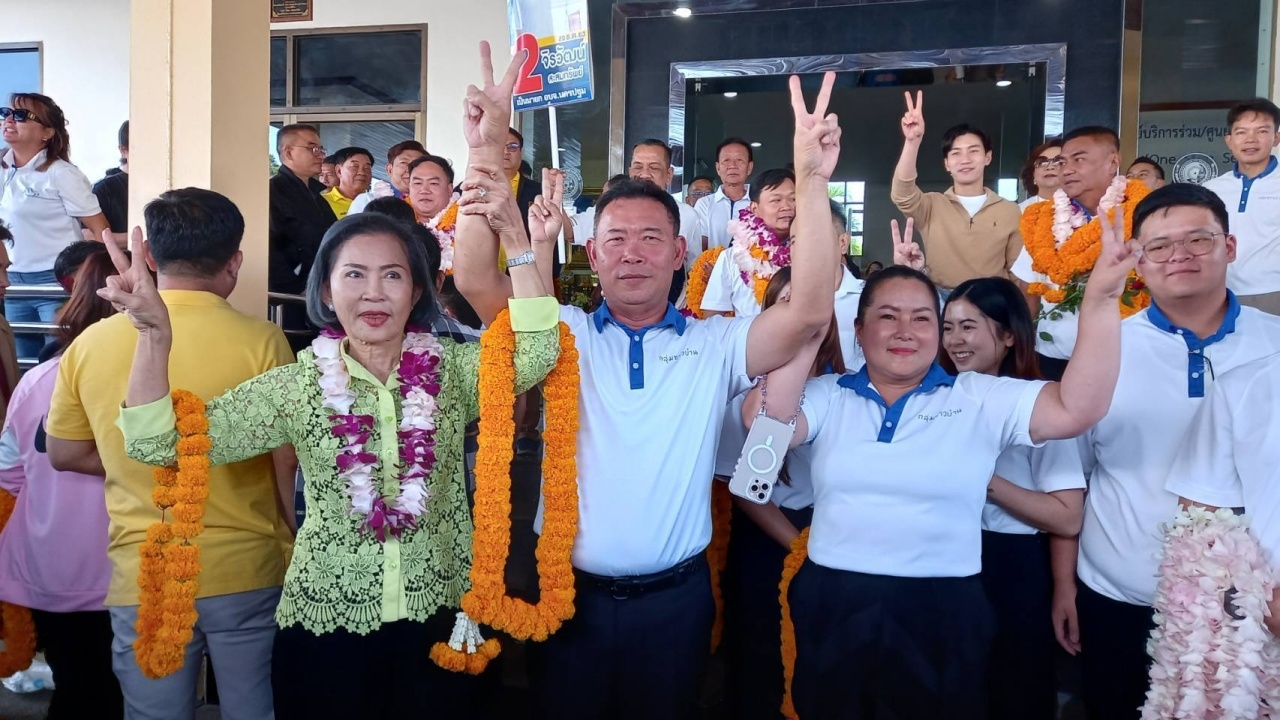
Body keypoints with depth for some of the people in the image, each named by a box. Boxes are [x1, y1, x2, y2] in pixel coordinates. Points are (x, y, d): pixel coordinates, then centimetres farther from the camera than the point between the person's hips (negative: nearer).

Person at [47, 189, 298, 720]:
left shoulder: (90, 344, -4)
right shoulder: (260, 341, -14)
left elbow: (64, 454, 8)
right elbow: (288, 462, -9)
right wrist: (294, 549, 7)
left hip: (144, 576, 3)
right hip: (247, 570, -2)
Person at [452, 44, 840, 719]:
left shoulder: (715, 345, -3)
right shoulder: (561, 334, -2)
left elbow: (809, 311, -18)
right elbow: (475, 280, -16)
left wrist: (812, 182, -27)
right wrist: (485, 155, -27)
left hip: (673, 599, 0)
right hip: (569, 592, 0)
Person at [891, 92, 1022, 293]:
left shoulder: (1010, 211, 7)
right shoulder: (932, 205, 6)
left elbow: (1018, 270, 11)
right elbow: (902, 195, -15)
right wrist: (913, 141, -27)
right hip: (939, 300, 0)